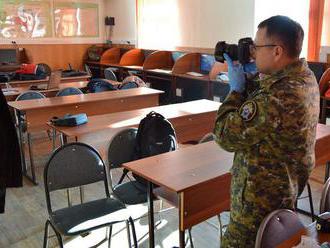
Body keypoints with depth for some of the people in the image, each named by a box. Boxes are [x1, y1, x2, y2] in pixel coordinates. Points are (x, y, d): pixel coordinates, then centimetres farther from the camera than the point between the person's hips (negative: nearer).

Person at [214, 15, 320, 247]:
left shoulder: (277, 97, -33)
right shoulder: (305, 76, -1)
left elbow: (227, 136, -24)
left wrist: (236, 88, -14)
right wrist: (247, 79, -2)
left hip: (261, 199, -9)